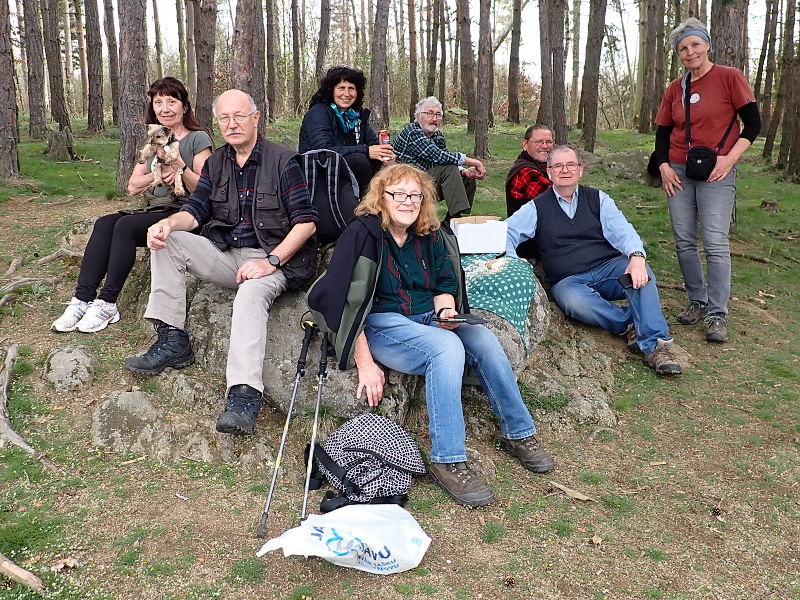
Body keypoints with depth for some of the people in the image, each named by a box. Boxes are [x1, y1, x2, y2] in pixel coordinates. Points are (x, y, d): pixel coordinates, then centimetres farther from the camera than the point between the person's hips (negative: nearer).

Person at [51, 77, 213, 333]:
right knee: (104, 224, -20)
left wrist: (179, 165, -20)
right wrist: (159, 174, -10)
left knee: (126, 225, -29)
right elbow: (133, 187, 9)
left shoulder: (198, 139, 1)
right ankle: (82, 299, -26)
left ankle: (107, 303, -24)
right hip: (153, 212, 6)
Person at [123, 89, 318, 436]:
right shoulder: (216, 163, 15)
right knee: (167, 241, -11)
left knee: (251, 294, -37)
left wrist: (271, 262, -19)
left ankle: (244, 396, -48)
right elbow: (196, 211, 7)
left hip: (271, 260, -6)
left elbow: (306, 222, -9)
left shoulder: (283, 161, -3)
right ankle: (172, 341, -14)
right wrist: (168, 223, -18)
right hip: (225, 254, 6)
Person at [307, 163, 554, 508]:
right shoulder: (362, 234, -9)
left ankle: (519, 434, -4)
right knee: (448, 347, -33)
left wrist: (446, 309, -8)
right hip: (379, 323, -5)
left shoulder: (430, 236, 10)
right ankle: (447, 461, -29)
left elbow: (444, 286, 18)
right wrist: (365, 363, -19)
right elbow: (342, 301, -14)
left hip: (427, 319, 6)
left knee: (483, 339, -22)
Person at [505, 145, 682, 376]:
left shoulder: (598, 199, 12)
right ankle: (632, 324, -20)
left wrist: (636, 256, -24)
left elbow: (621, 230, -2)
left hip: (608, 270, 2)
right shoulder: (537, 208, 10)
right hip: (568, 281, -1)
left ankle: (655, 345, -33)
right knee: (574, 301, -38)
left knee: (640, 271, -31)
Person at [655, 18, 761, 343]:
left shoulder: (729, 77, -3)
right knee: (684, 242, 4)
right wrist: (664, 165, 0)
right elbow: (663, 132, 15)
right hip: (679, 172, 5)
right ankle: (698, 301, 18)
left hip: (716, 173, -4)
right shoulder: (675, 88, 9)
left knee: (715, 243, -10)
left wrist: (730, 158, -15)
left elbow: (752, 123, -4)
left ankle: (718, 315, -5)